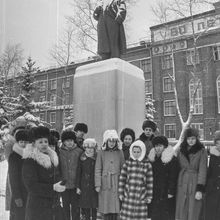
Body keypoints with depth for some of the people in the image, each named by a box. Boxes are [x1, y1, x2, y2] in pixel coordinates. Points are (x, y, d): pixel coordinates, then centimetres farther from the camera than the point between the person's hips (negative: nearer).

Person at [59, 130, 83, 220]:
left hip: (76, 184, -1)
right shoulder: (60, 151, -2)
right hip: (64, 184, 1)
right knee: (65, 206, 13)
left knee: (75, 206, 8)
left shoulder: (79, 151, -3)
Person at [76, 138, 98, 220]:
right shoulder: (82, 159, 1)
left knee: (94, 206, 5)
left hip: (94, 186, 0)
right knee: (85, 207, 5)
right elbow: (78, 173, 3)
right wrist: (78, 186, 1)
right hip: (84, 186, 1)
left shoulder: (97, 158, -2)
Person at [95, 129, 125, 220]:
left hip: (117, 183, 1)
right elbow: (98, 169, -1)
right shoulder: (101, 152, -1)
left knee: (116, 206, 3)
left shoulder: (119, 152, 3)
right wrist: (98, 184, -5)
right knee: (106, 207, 4)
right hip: (105, 183, -1)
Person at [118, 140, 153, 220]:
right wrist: (120, 193, 2)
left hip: (141, 197, 0)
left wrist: (149, 196, 2)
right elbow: (122, 179, 4)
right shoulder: (127, 163, 1)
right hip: (128, 196, 0)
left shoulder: (147, 164, 1)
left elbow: (150, 182, 3)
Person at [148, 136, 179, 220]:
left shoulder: (172, 159, -8)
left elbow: (173, 177, -11)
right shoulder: (152, 158, 9)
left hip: (166, 194, -5)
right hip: (154, 193, 6)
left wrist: (171, 192, -14)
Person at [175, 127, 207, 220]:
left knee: (193, 212, 3)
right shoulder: (181, 151, 8)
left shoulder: (202, 151, -4)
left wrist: (200, 189, -13)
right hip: (182, 185, 3)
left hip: (195, 184, -3)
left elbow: (202, 170, -8)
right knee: (181, 212, 7)